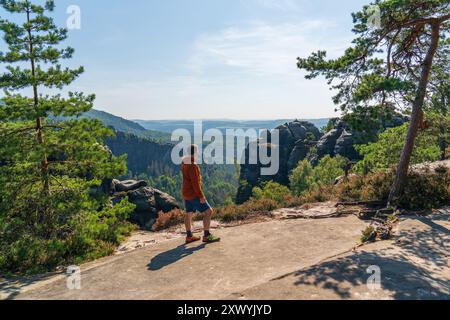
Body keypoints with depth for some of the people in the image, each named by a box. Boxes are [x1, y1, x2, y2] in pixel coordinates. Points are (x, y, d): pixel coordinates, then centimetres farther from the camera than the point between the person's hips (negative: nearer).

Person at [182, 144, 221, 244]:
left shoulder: (185, 163, 7)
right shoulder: (192, 166, -23)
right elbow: (195, 183, -25)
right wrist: (201, 196, -23)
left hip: (187, 194, 10)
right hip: (194, 195, -10)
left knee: (189, 214, 15)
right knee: (208, 212, -6)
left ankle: (189, 236, 23)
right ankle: (207, 236, -4)